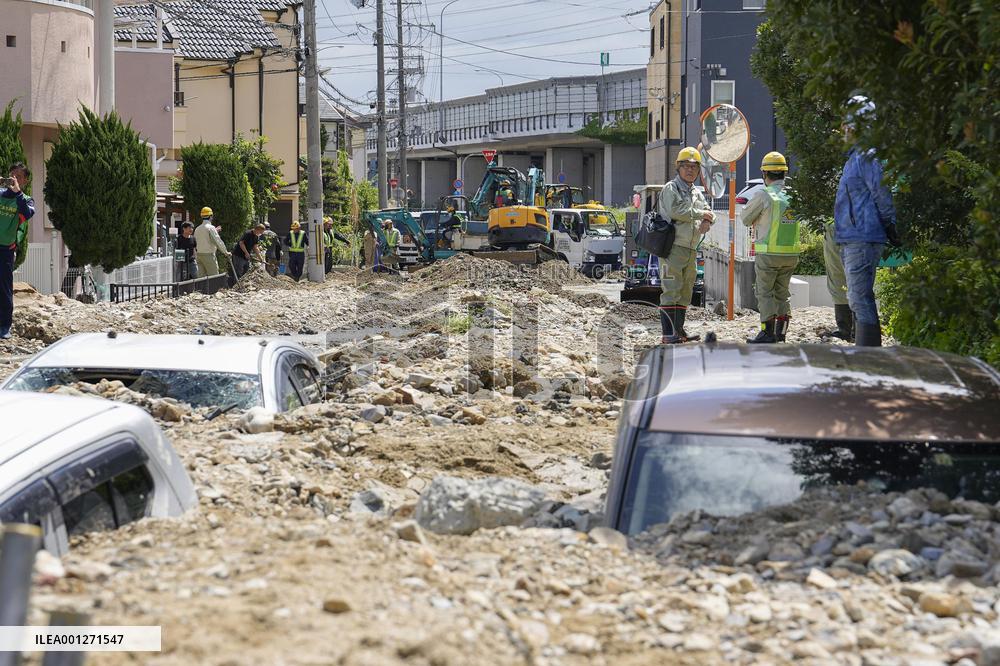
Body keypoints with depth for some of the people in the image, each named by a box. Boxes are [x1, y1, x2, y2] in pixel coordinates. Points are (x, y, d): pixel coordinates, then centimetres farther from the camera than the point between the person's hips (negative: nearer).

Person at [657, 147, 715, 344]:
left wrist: (707, 221, -8)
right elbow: (675, 211, -20)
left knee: (685, 292, 12)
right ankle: (668, 334, -15)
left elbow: (709, 212, 17)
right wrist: (700, 214, -11)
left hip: (690, 249, 9)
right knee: (671, 291, -12)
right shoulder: (671, 188, -5)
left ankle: (679, 331, 19)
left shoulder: (697, 193, 20)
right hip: (673, 247, -9)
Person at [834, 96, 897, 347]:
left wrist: (890, 228, -12)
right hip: (851, 240, 11)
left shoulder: (867, 157, -14)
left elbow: (882, 194, -17)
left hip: (862, 240, -11)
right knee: (858, 299, 15)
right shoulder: (855, 156, 19)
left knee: (861, 299, -11)